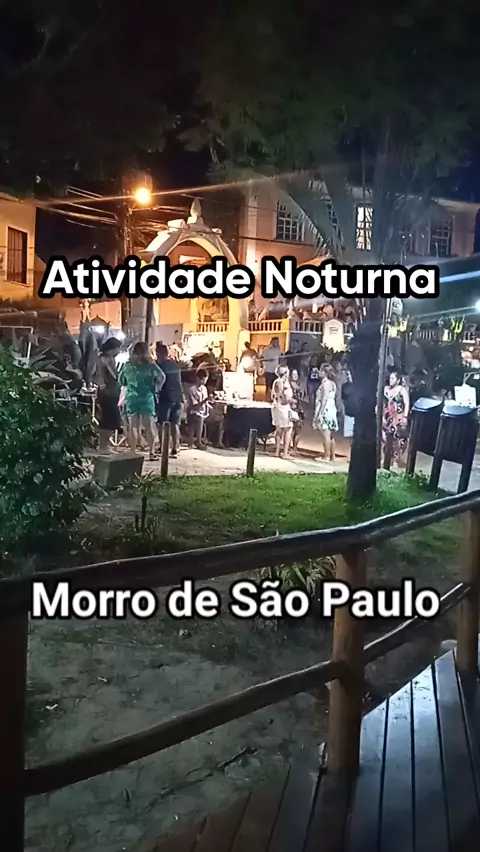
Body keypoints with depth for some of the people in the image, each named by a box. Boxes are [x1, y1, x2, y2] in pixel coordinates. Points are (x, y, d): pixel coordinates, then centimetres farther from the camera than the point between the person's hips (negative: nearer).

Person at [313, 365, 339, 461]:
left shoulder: (325, 383, -12)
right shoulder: (333, 383, 14)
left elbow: (324, 399, -18)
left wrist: (320, 413, -19)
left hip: (325, 411, -10)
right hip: (331, 410, 10)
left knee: (325, 434, -8)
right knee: (331, 435, 11)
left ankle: (327, 456, -7)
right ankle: (332, 456, 14)